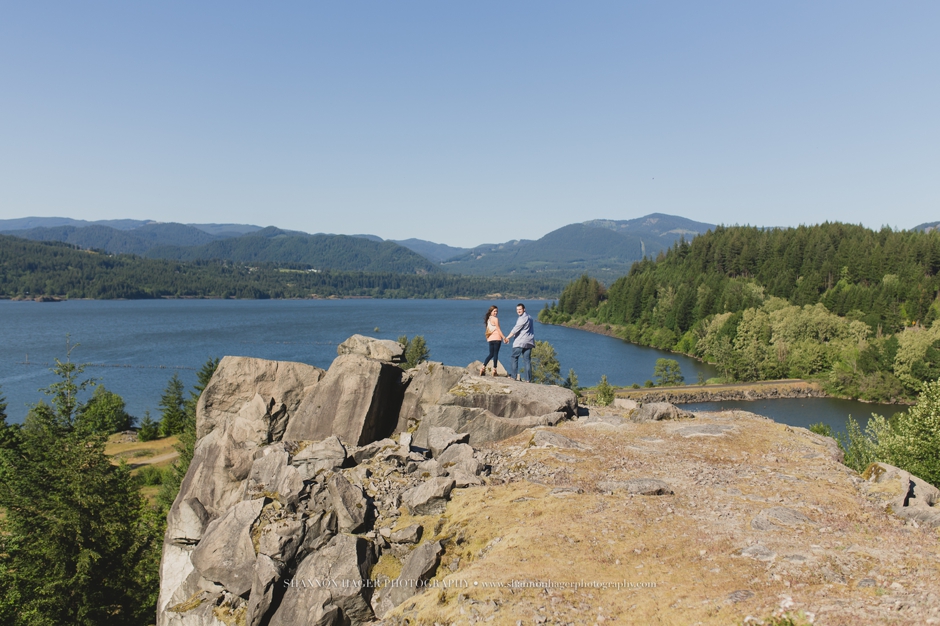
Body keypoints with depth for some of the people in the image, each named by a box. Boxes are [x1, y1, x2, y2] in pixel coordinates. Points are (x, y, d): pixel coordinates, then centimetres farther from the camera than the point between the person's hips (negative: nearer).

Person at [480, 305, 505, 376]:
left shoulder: (488, 319, 13)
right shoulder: (495, 319, -8)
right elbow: (498, 329, -11)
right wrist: (504, 337, -10)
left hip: (490, 339, 7)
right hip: (496, 338, -7)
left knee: (491, 354, 13)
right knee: (496, 354, -1)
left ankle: (483, 368, 3)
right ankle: (494, 370, 0)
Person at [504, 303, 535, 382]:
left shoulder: (523, 318, -11)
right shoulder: (528, 317, 19)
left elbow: (516, 329, -12)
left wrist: (508, 337, -7)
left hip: (521, 342, -8)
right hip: (529, 342, 9)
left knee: (514, 357, 3)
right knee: (527, 360, 5)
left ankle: (513, 375, 3)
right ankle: (528, 379, 1)